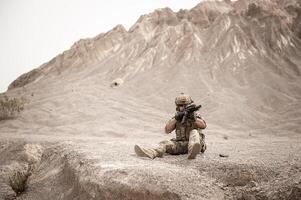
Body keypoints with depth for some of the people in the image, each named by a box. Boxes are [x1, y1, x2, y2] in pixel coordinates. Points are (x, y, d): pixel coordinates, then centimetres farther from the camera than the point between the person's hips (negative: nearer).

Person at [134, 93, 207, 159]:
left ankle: (192, 152, -60)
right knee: (165, 143, -21)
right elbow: (167, 130, -1)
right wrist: (176, 119, -15)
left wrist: (193, 118, -28)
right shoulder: (178, 116, 12)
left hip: (194, 142, -2)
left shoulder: (195, 115, 8)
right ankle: (151, 153, -50)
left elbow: (203, 125, -12)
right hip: (180, 144, 3)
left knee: (194, 132, -31)